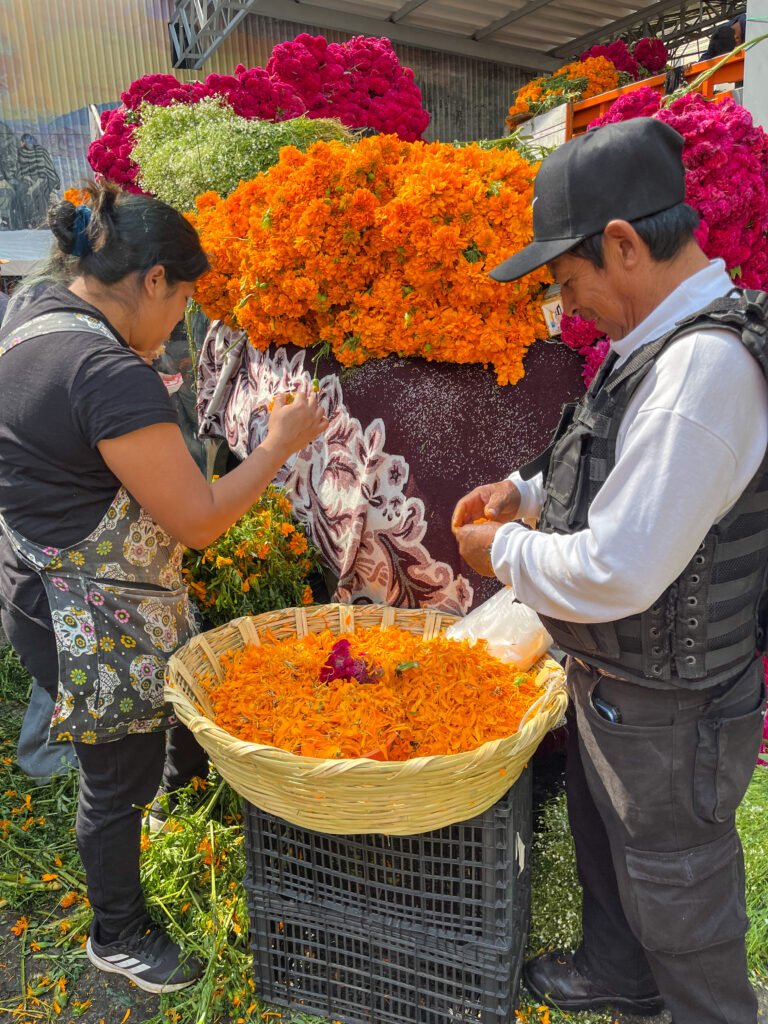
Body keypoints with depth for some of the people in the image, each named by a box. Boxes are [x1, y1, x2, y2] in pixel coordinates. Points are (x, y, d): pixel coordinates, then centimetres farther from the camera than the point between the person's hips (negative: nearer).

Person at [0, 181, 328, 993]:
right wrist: (280, 443, -13)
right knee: (120, 774, 12)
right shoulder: (114, 375, -28)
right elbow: (198, 521, -24)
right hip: (97, 625, -9)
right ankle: (117, 936, 37)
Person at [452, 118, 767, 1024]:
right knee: (602, 839, 30)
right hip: (611, 679, 10)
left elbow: (618, 573, -32)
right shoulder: (660, 343, 2)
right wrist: (527, 491, 5)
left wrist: (504, 553, -15)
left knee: (676, 895, 15)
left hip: (666, 710, -10)